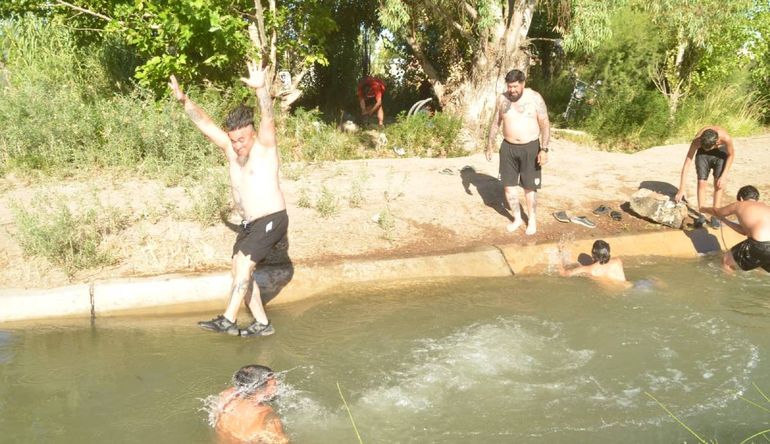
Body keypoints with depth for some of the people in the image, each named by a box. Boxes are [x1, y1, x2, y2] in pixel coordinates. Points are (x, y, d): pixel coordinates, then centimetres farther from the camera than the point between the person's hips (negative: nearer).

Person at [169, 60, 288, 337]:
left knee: (243, 264, -19)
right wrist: (184, 101, -17)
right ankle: (262, 324, 12)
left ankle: (228, 320, -19)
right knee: (240, 271, 5)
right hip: (249, 223, 8)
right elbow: (204, 123, -2)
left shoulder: (264, 146, -11)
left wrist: (260, 89, -45)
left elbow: (268, 118, -29)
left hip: (272, 220, -8)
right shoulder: (230, 149, 4)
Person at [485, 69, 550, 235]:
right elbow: (495, 124, 9)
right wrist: (489, 146, 6)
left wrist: (544, 149, -16)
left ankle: (532, 219, 22)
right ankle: (517, 218, 24)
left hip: (530, 148, -3)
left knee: (529, 187, 3)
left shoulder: (535, 98, -10)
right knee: (508, 185, 6)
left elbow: (545, 125, -9)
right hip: (508, 148, 3)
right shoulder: (502, 99, 0)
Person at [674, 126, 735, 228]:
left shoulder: (726, 138, -39)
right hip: (702, 154, 0)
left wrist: (724, 176, -16)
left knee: (718, 183, -6)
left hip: (720, 152, 0)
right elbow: (686, 164, -31)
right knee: (701, 182, -6)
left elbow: (731, 154, -15)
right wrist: (681, 189, -32)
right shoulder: (697, 141, -37)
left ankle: (715, 215, 3)